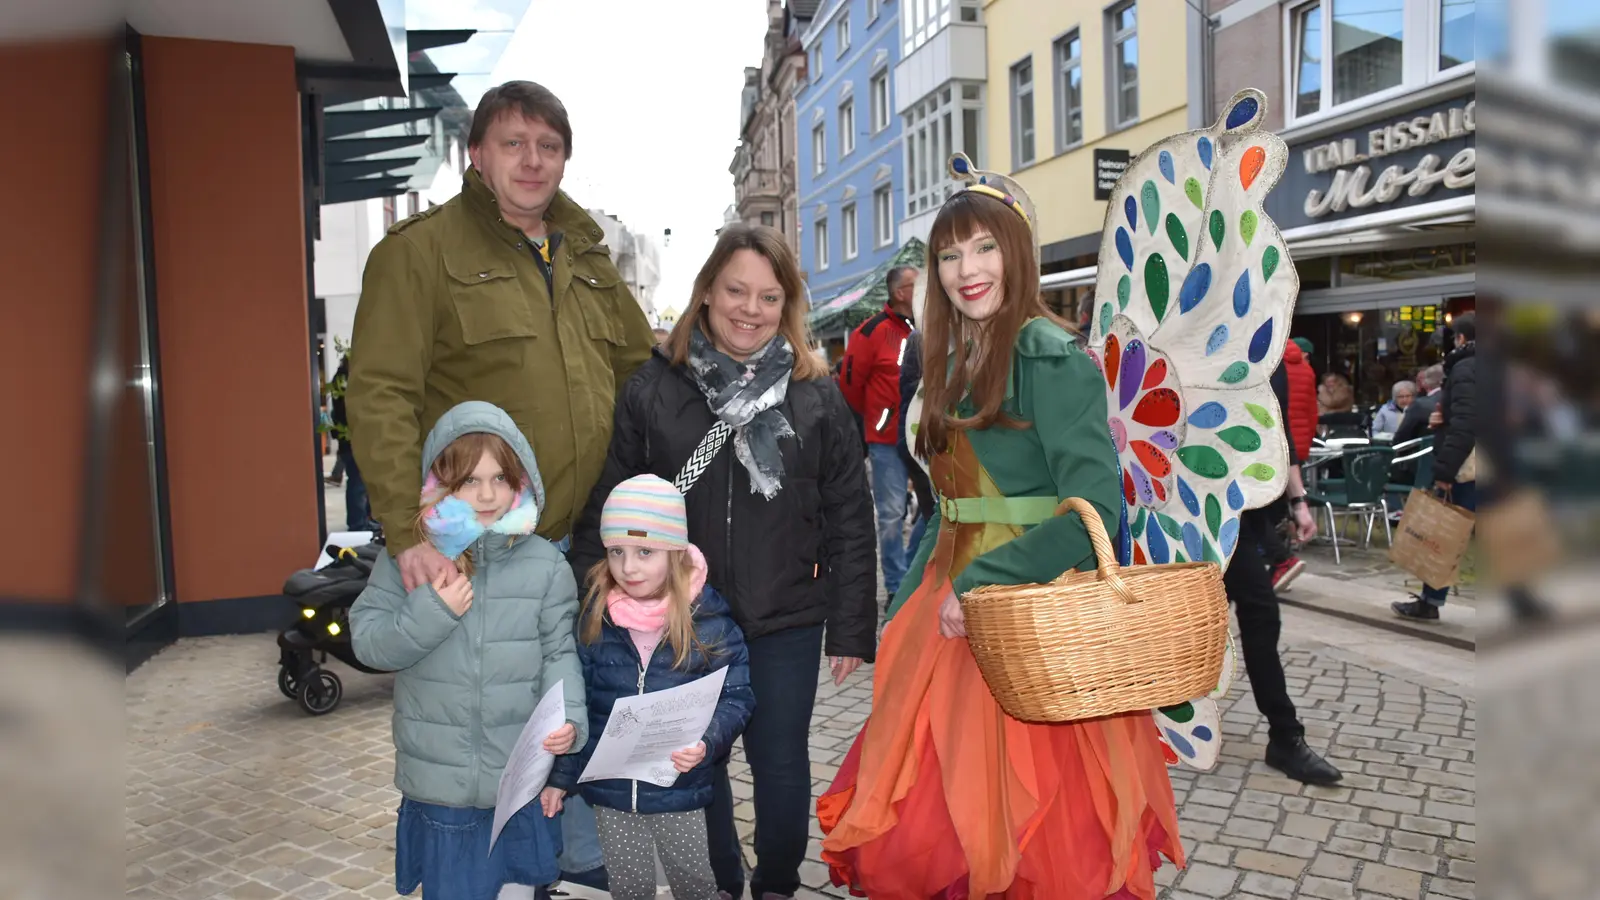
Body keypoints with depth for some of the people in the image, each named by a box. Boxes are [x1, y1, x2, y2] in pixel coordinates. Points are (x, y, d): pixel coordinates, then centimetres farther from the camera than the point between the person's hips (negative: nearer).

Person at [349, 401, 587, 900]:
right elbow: (367, 643, -3)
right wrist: (430, 612, -19)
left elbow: (560, 651, -4)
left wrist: (567, 716, -19)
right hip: (440, 786, 0)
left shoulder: (545, 563, -5)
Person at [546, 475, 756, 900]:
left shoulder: (707, 618, -13)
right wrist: (561, 777, 4)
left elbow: (736, 698, -10)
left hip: (680, 788, -2)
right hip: (610, 787, 2)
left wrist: (706, 743, -28)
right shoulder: (594, 618, -6)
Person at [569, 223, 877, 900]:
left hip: (785, 625, 0)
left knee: (782, 768, 11)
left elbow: (850, 521, 1)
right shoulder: (651, 390, -2)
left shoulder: (817, 399, -1)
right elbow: (605, 512, 1)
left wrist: (851, 628, -1)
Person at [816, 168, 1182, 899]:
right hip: (953, 602, 8)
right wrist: (904, 611, 13)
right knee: (930, 801, 14)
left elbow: (1095, 510, -20)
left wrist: (979, 584, -22)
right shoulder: (955, 361, 11)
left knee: (1021, 818, 3)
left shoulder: (1049, 356, -13)